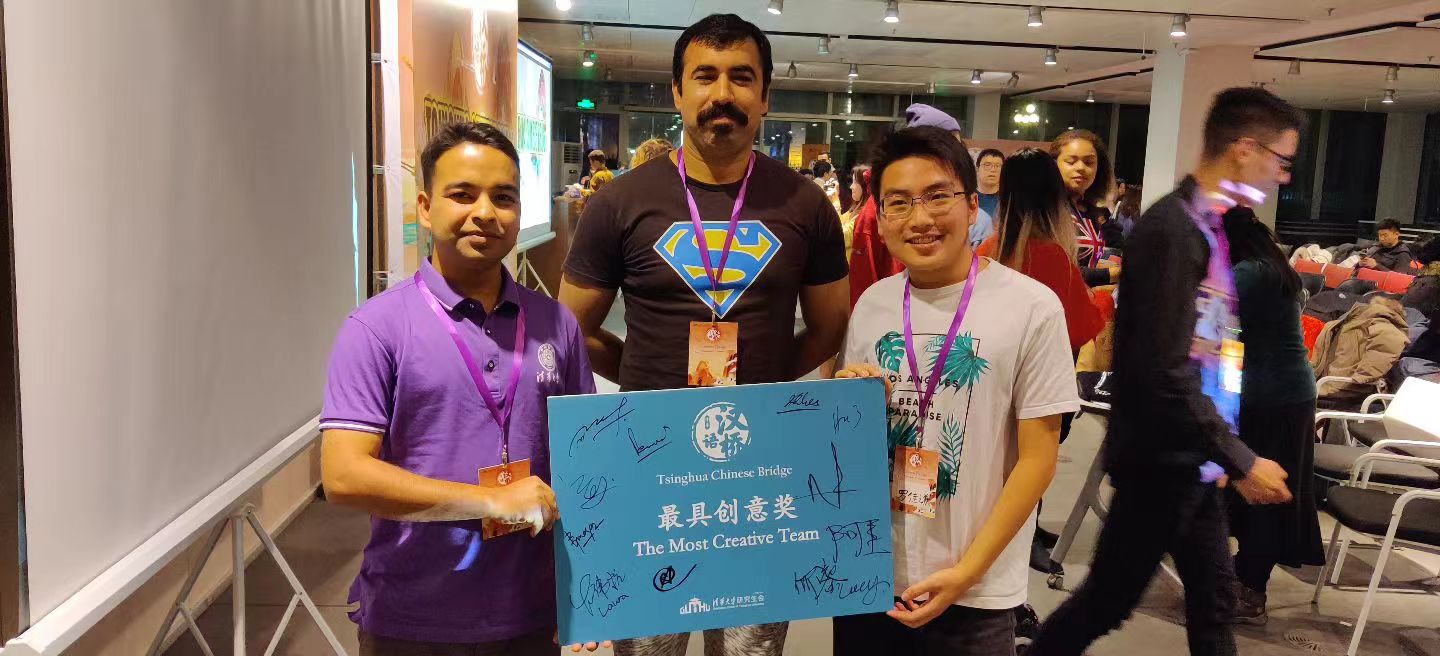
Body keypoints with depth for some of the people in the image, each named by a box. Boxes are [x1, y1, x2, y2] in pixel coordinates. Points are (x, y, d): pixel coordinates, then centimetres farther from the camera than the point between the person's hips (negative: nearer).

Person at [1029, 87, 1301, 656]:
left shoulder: (1206, 225, 8)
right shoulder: (1173, 230, -21)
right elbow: (1165, 373, -26)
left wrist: (1222, 451, 15)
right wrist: (1241, 461, -19)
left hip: (1191, 459, 9)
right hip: (1163, 460, -9)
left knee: (1214, 601, 17)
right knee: (1108, 601, 4)